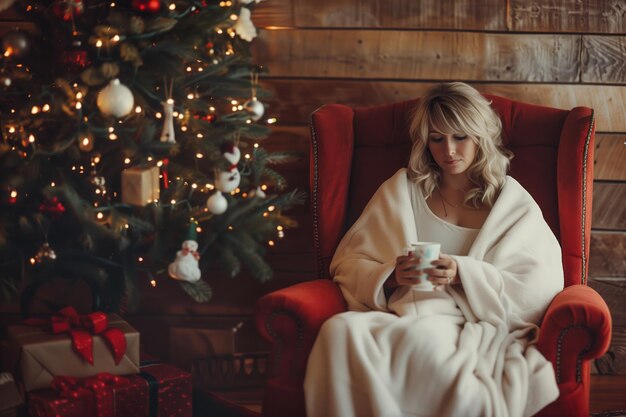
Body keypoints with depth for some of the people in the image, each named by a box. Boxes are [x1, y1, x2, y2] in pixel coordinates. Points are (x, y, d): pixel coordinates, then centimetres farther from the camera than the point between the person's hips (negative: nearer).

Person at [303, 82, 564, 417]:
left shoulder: (514, 204, 15)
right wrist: (390, 277, -7)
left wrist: (462, 274, -12)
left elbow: (541, 288, 2)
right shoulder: (401, 189, 20)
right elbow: (347, 263, 16)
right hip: (397, 317, 3)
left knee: (420, 337, -39)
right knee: (339, 330, -33)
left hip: (474, 330, -2)